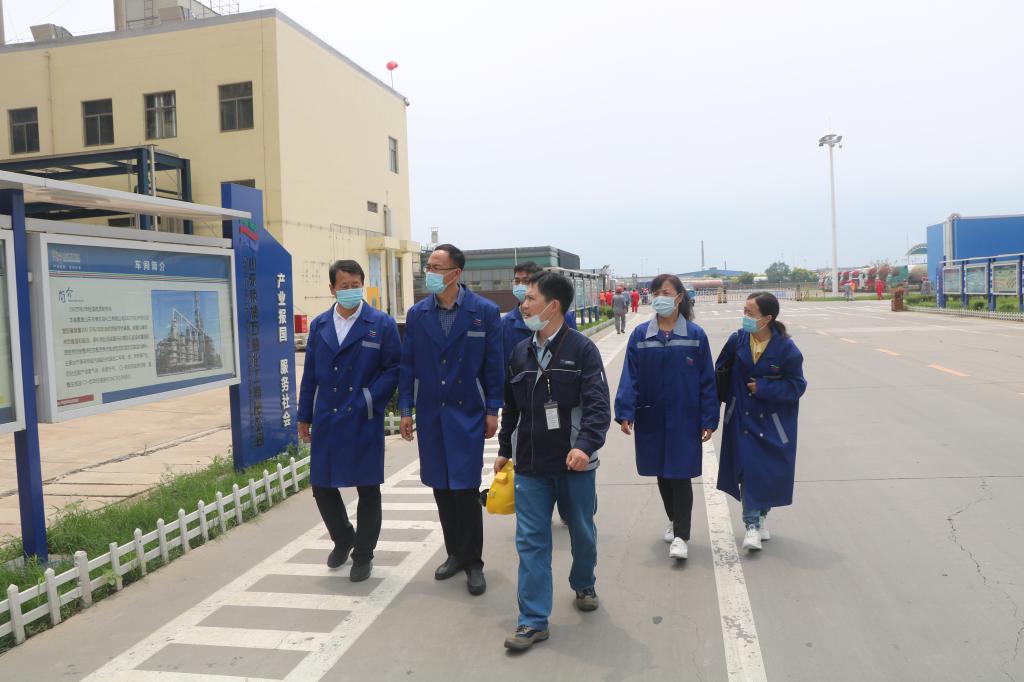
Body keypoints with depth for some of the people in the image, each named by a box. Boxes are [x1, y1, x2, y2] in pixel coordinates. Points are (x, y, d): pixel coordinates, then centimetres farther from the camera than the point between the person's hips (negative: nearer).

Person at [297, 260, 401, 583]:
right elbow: (310, 373, 10)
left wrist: (370, 399, -15)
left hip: (364, 422, -3)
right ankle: (342, 539, 36)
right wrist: (304, 417, 9)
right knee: (322, 486, 10)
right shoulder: (319, 325, 8)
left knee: (367, 489, 5)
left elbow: (393, 369, -4)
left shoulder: (382, 324, -3)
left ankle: (363, 555, 23)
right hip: (326, 421, 4)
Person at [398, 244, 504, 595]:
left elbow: (493, 364, -3)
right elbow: (407, 365, 6)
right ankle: (455, 553, 28)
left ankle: (472, 562, 13)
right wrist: (405, 409, 2)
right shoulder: (417, 314, 3)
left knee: (465, 489, -4)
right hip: (430, 415, 4)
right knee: (441, 488, 11)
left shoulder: (485, 311, -5)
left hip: (467, 413, -3)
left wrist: (492, 410, -5)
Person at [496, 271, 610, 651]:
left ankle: (584, 585, 45)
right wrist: (504, 449, 17)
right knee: (531, 541, 2)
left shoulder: (582, 349, -10)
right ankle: (533, 621, 10)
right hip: (530, 464, 4)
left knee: (582, 533, 17)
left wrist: (586, 445, -31)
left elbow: (598, 405, -17)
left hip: (574, 463, -3)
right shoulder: (520, 352, 6)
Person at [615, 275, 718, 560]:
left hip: (684, 418, -2)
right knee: (662, 474, 15)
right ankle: (674, 521, 36)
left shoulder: (696, 335, -4)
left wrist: (708, 419, -4)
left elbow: (707, 380, -2)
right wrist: (625, 413, -12)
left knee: (680, 475, -2)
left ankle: (681, 536, 7)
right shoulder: (640, 335, -1)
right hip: (651, 417, 3)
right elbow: (630, 377, -3)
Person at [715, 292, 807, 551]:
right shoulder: (737, 340, -8)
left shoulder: (786, 348, -15)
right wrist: (723, 397, 2)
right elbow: (721, 371, 5)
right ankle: (752, 525, 4)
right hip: (743, 417, 1)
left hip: (773, 422, -1)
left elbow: (796, 386, -11)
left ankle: (761, 515, 33)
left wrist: (763, 388, -18)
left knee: (771, 470, 8)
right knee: (748, 468, -4)